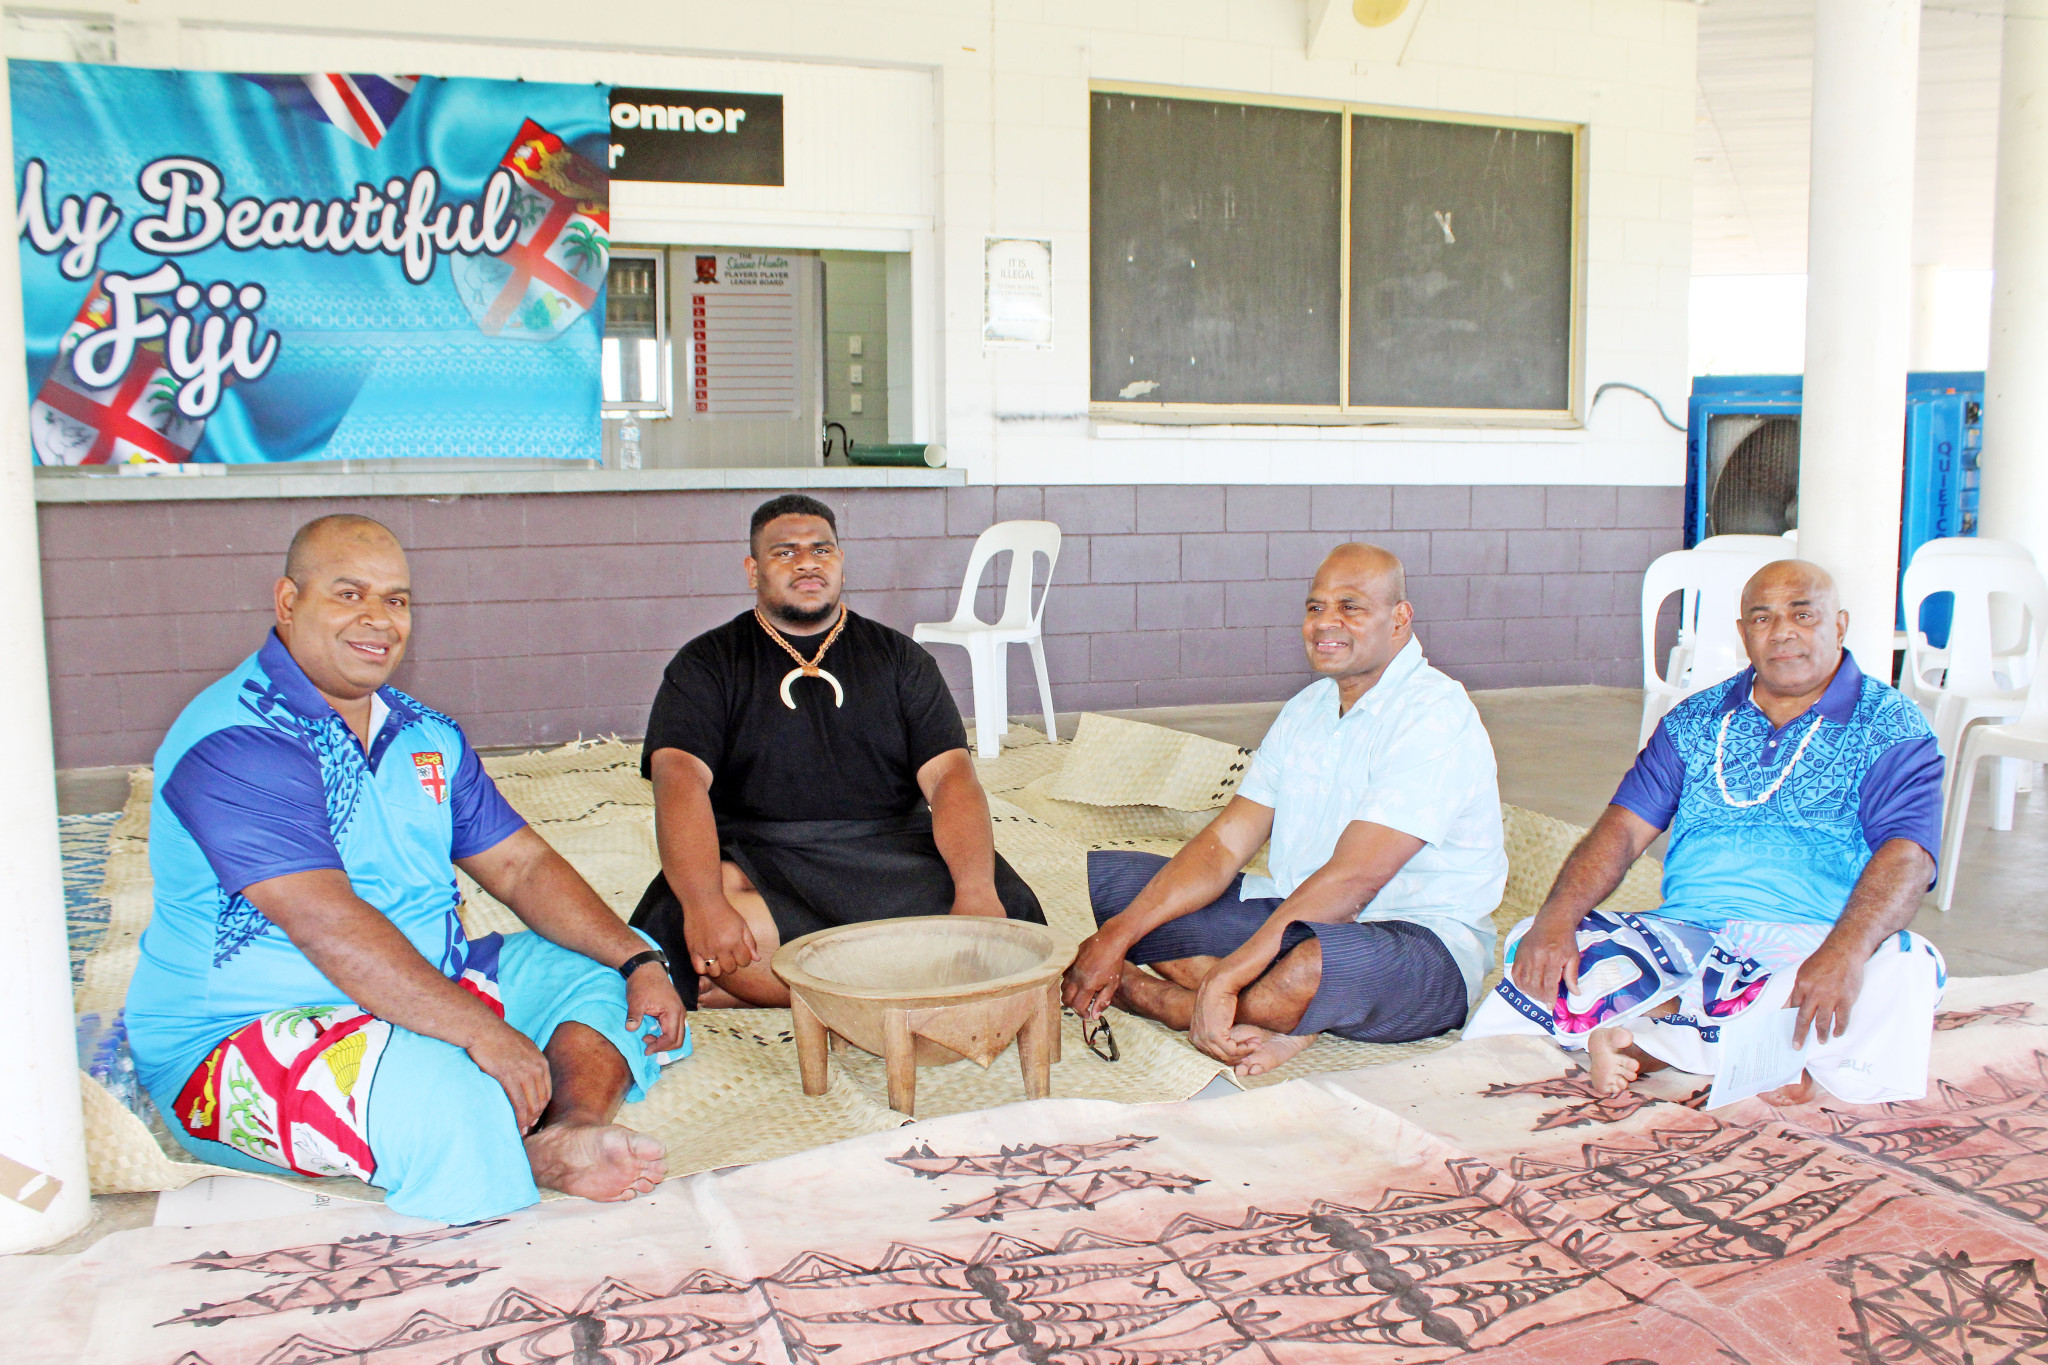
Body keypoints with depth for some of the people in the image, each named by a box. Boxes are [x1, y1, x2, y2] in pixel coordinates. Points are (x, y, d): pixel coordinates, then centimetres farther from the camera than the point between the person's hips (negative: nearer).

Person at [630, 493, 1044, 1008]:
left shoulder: (897, 657, 14)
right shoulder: (708, 664, 8)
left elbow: (951, 775, 2)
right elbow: (679, 779, -8)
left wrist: (976, 890, -19)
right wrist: (705, 906, -28)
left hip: (891, 856, 2)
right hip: (760, 863, -1)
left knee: (1008, 910, -26)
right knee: (674, 925, -33)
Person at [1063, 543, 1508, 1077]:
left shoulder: (1434, 716, -16)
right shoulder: (1305, 710, 10)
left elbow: (1352, 879, -25)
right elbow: (1224, 843, 3)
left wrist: (1226, 977, -30)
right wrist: (1117, 934, -9)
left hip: (1420, 941, -7)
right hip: (1299, 915, 8)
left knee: (1315, 960, -43)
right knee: (1101, 876, 0)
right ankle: (1270, 1017, -16)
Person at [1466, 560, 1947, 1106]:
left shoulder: (1893, 729, 4)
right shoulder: (1696, 720, 15)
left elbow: (1905, 858, -12)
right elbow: (1622, 829, 5)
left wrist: (1844, 954, -33)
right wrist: (1556, 919, -15)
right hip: (1684, 937, 2)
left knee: (1904, 967, -36)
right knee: (1536, 944, -21)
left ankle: (1642, 1037, -31)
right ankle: (1764, 1045, -28)